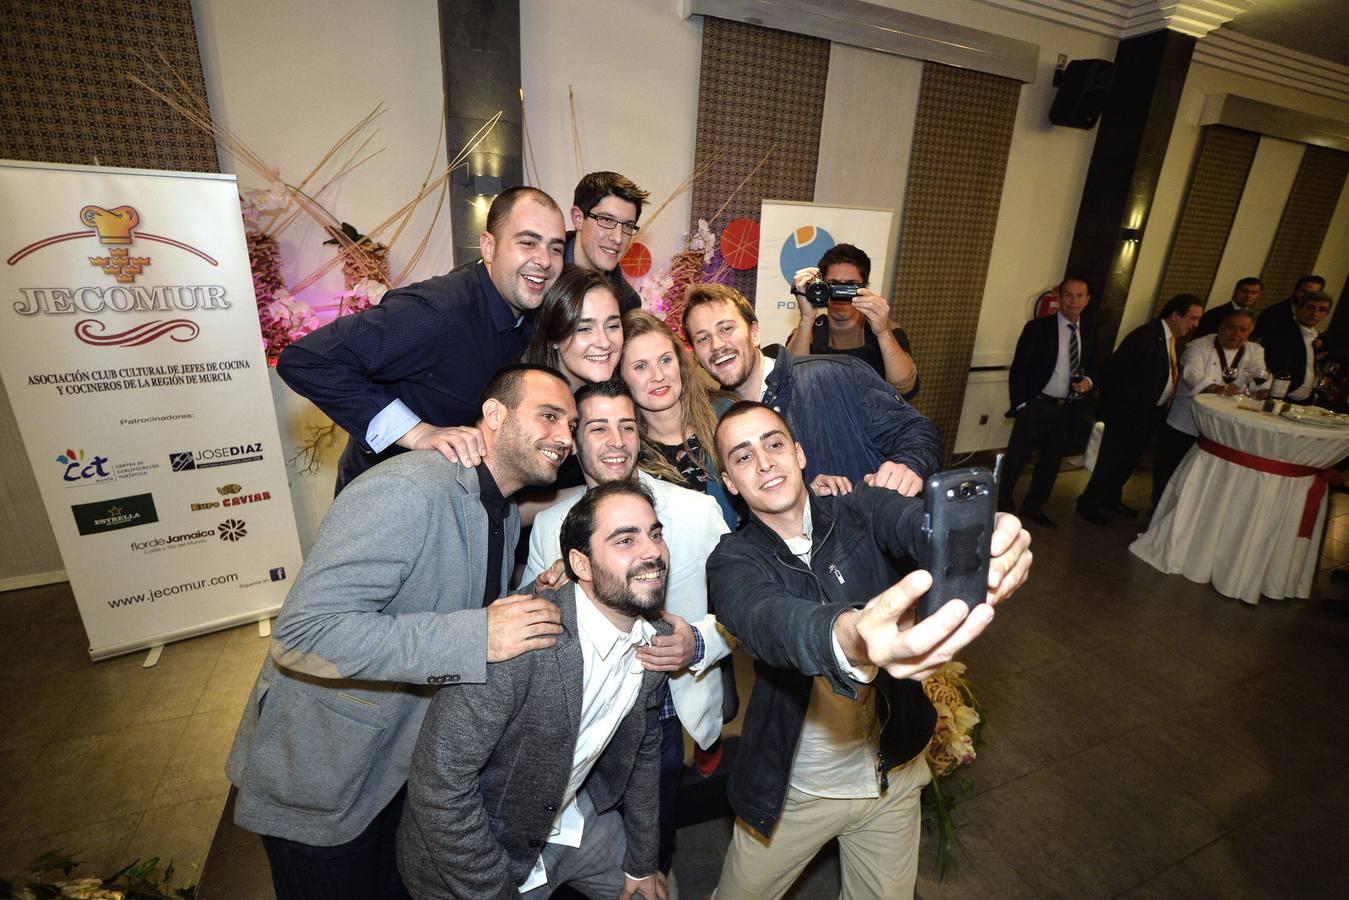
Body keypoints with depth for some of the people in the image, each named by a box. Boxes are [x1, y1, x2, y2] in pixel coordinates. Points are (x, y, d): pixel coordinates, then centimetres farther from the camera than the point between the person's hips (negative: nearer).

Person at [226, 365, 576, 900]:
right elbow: (302, 634, -34)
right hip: (318, 774, -7)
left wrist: (541, 596, -5)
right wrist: (476, 637, -37)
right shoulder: (408, 491, -30)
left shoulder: (506, 515, 1)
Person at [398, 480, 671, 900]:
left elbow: (643, 748, 3)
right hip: (477, 849, -5)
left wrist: (641, 863, 10)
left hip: (577, 820, 6)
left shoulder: (657, 641, -11)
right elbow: (438, 783, -28)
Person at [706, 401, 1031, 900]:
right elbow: (766, 619, -38)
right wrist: (848, 641, -60)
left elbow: (918, 519, -32)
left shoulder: (859, 510, -11)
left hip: (890, 773, 2)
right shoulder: (733, 560, -17)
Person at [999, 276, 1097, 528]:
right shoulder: (1038, 327, -8)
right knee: (1015, 459, 2)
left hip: (1067, 410, 5)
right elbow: (1018, 369, -8)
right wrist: (1020, 405, -13)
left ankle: (1033, 507, 32)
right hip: (1036, 406, -5)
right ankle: (1001, 506, 19)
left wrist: (1088, 381, -6)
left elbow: (1092, 367, 18)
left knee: (1051, 461, 16)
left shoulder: (1089, 333, 7)